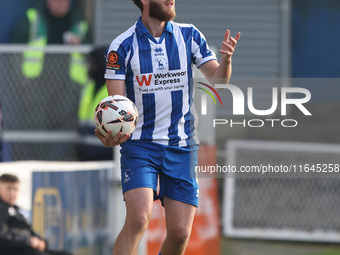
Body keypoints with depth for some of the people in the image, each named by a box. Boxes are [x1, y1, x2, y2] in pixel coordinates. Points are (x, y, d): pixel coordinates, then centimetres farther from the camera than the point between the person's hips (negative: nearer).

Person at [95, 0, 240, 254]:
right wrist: (109, 134, -26)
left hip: (182, 147, 3)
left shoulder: (189, 35, 3)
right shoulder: (122, 46, -5)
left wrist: (226, 60, -21)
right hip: (140, 145, -3)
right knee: (138, 219, -22)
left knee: (180, 233, -2)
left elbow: (216, 80, 1)